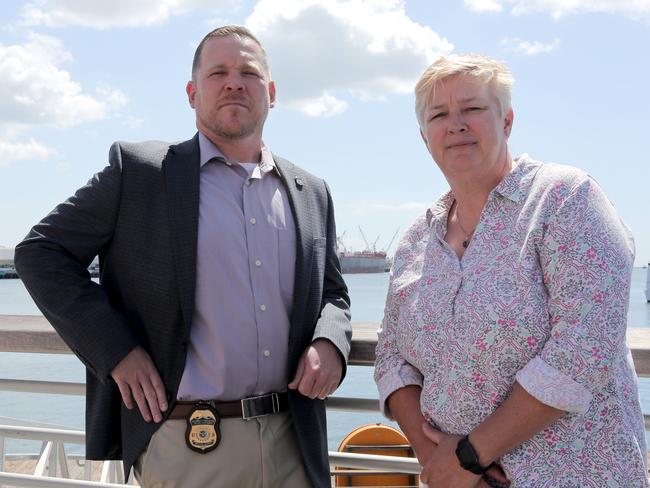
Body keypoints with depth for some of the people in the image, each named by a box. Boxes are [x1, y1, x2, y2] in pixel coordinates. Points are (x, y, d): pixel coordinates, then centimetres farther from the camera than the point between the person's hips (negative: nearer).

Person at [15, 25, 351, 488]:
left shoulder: (312, 192, 11)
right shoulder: (138, 169, -2)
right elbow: (41, 252, 0)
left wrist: (330, 341, -4)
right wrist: (116, 351, -9)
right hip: (186, 445, -4)